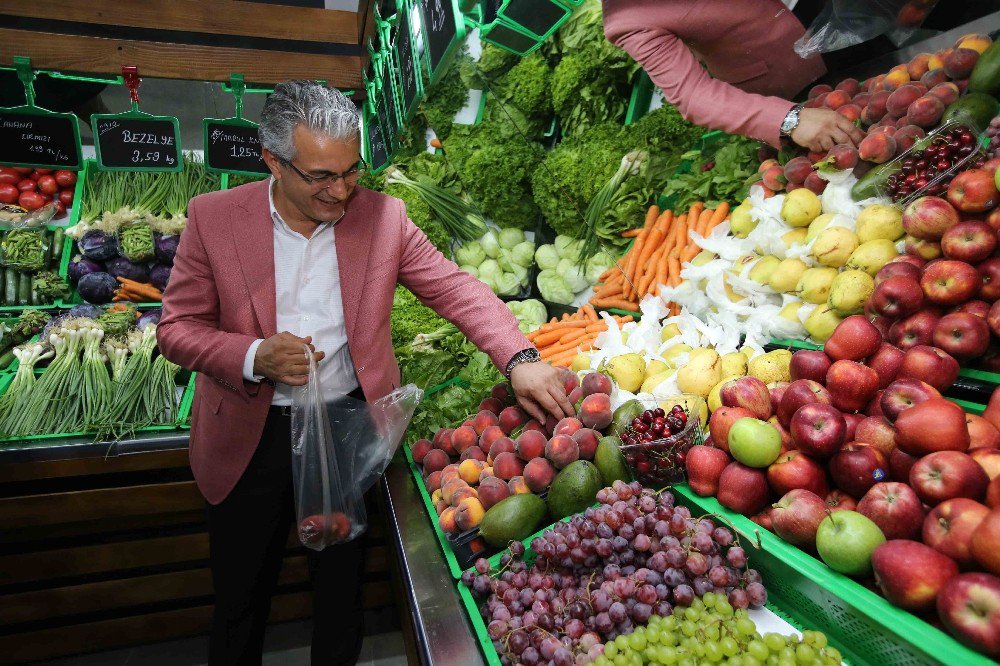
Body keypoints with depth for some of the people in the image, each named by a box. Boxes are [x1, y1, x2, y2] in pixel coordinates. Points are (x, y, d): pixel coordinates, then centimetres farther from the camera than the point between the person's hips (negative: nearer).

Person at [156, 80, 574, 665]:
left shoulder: (382, 215, -7)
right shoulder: (213, 217, -8)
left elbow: (455, 288, -6)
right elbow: (178, 326, -5)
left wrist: (520, 360, -20)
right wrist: (254, 357, -24)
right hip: (252, 436, 0)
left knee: (342, 588, 20)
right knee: (241, 596, 18)